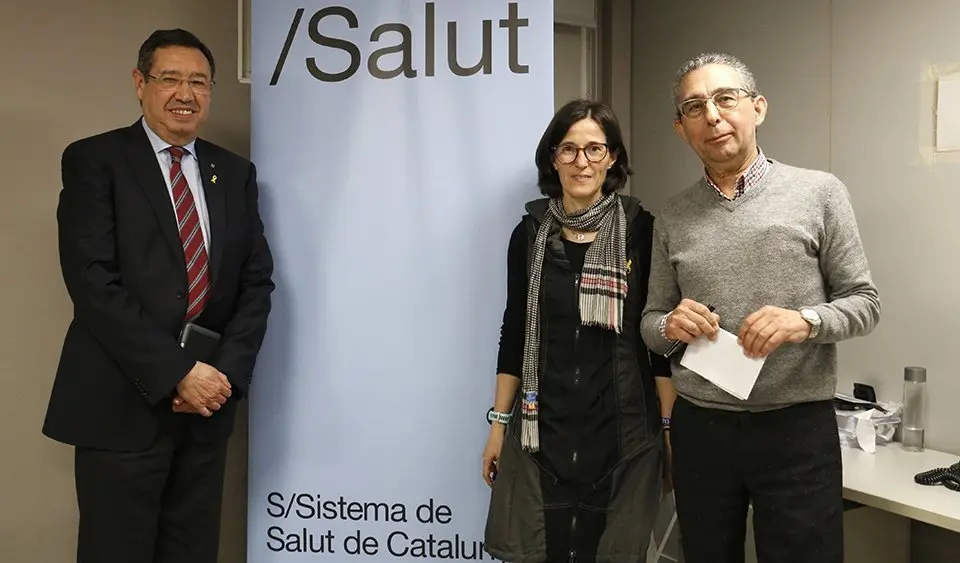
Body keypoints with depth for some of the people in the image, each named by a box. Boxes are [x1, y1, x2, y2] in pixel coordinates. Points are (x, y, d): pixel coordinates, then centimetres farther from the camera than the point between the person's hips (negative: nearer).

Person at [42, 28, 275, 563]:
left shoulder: (235, 172, 11)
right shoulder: (94, 159, -3)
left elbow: (257, 279, 7)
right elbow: (93, 282, -13)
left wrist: (226, 371, -7)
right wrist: (177, 372, -17)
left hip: (209, 400, 4)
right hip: (122, 402, -4)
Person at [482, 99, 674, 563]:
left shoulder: (641, 231, -3)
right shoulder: (529, 233, 3)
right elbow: (513, 333, 7)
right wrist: (499, 421, 7)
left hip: (621, 428, -1)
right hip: (542, 426, 2)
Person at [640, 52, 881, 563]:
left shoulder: (819, 193, -3)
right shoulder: (672, 217, 5)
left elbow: (864, 303, -1)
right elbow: (650, 323, 10)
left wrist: (805, 321, -20)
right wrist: (670, 325, -13)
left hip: (798, 428, -2)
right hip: (700, 428, 3)